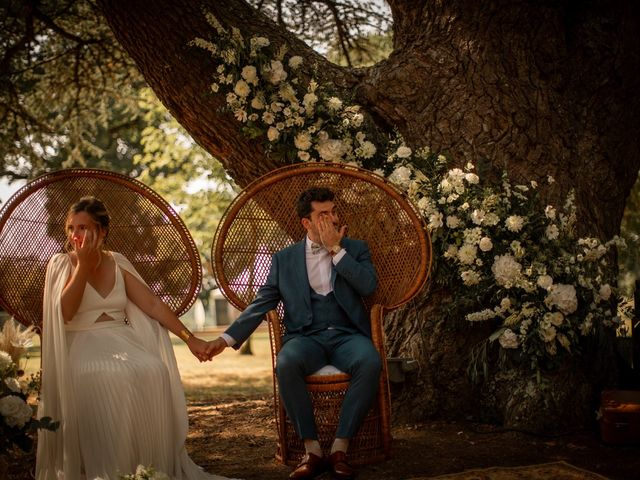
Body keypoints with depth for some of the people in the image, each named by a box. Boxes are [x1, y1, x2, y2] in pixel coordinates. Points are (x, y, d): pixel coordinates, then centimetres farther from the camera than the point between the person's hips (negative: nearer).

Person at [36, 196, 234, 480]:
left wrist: (189, 338, -4)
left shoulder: (118, 263, 10)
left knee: (153, 371, -29)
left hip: (121, 341, 3)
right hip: (82, 345, -3)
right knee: (107, 377, -36)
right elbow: (64, 313, -14)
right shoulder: (61, 264, 2)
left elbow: (152, 304, 5)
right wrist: (84, 264, -13)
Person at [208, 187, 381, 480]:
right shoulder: (284, 259, 15)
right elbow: (261, 303, 12)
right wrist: (228, 338, 1)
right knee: (286, 363, -35)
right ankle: (312, 450, -24)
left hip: (347, 335, 0)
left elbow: (368, 286, -4)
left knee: (370, 363, -35)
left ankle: (340, 449, -25)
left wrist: (336, 249, -4)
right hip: (306, 337, 0)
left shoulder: (355, 249, 14)